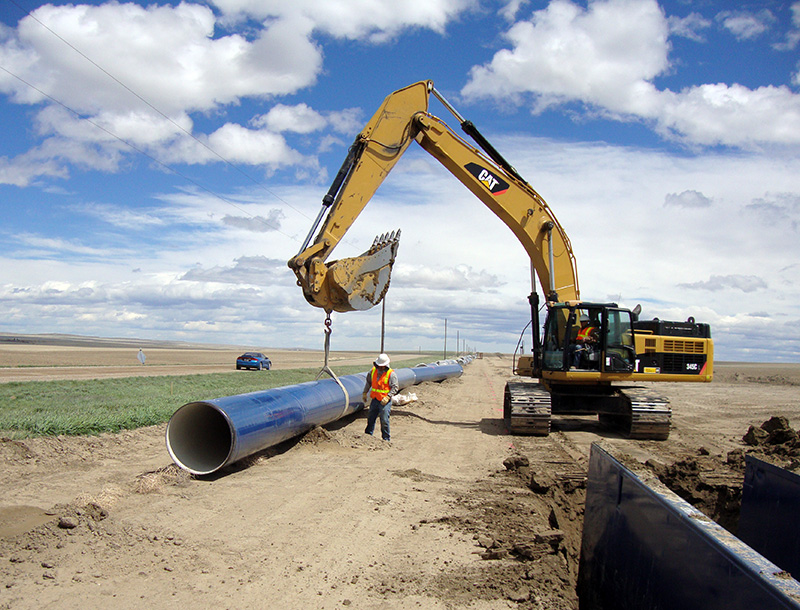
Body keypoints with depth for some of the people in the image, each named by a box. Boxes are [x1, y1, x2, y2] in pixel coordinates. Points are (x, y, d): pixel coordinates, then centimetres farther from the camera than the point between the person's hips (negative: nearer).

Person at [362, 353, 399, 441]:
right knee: (371, 418, 15)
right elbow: (368, 382, 22)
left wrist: (387, 397, -21)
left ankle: (386, 439, 7)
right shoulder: (373, 371, 5)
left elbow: (395, 387, -12)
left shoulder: (391, 374, -11)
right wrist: (365, 393, 20)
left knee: (384, 420, -5)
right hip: (375, 399, 6)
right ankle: (368, 435, 30)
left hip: (385, 401, -5)